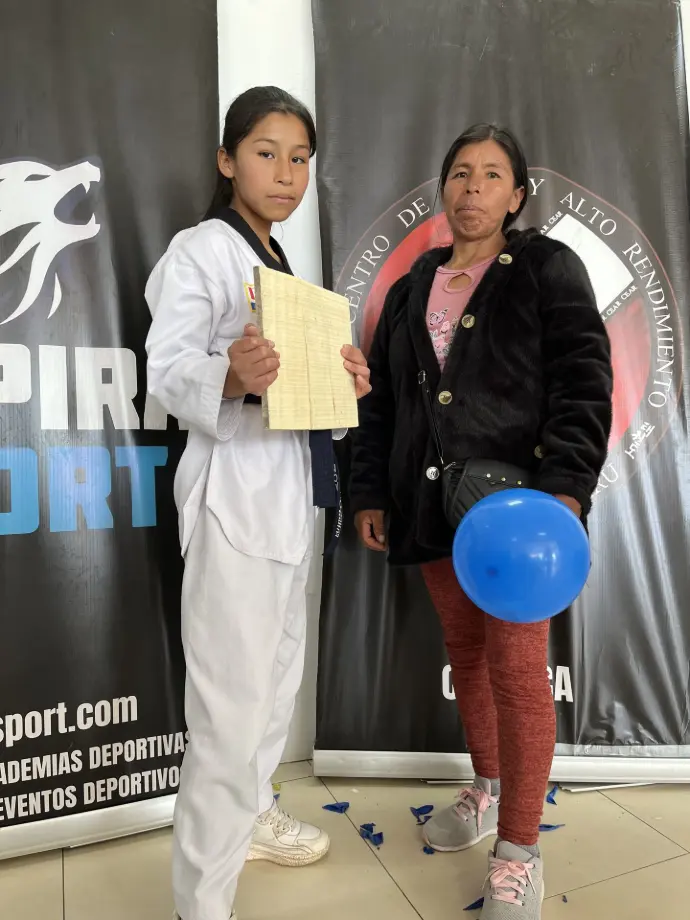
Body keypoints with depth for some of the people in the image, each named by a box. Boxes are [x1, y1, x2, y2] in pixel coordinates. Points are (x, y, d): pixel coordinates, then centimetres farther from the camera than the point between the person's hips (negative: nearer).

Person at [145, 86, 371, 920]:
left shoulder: (278, 261, 19)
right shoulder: (198, 251, -7)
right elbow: (166, 375, -16)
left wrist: (343, 380, 3)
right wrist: (232, 377, -35)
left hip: (290, 485, 9)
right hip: (234, 491, -9)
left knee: (279, 670, 19)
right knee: (231, 708, -7)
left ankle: (253, 815, 40)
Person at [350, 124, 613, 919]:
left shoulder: (548, 269, 3)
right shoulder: (411, 289, 16)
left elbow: (583, 384, -7)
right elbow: (379, 400, 14)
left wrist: (564, 487, -20)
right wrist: (369, 492, 8)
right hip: (432, 505, 5)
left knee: (516, 666, -1)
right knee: (464, 654, 16)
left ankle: (519, 848, 17)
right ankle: (488, 788, 38)